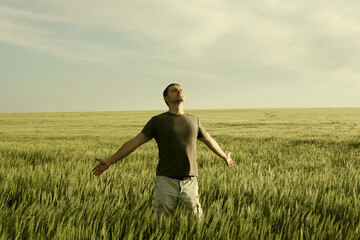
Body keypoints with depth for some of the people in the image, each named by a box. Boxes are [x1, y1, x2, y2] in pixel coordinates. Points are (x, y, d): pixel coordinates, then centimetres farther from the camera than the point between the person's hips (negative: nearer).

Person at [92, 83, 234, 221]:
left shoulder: (194, 120, 11)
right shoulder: (157, 121, 2)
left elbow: (209, 140, 28)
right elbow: (134, 142, 1)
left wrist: (225, 156, 42)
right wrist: (109, 161, -2)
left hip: (189, 182, 3)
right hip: (166, 181, -2)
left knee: (196, 220, 0)